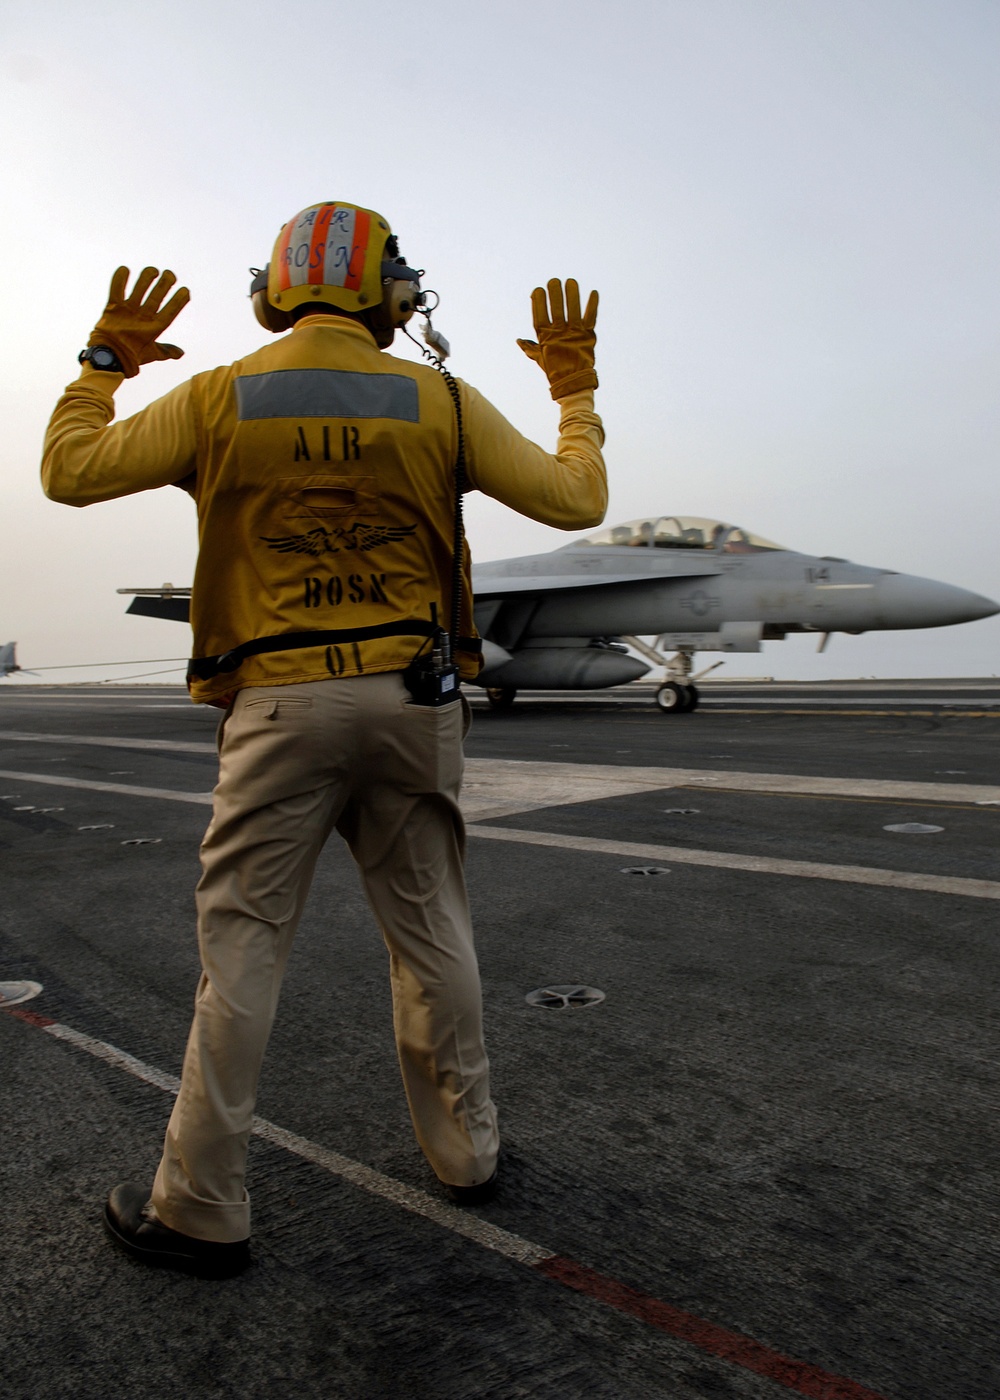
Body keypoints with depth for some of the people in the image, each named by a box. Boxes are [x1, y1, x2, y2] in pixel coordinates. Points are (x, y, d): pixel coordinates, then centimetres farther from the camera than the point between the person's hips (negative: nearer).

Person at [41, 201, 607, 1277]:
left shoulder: (218, 398, 1)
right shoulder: (441, 403, 2)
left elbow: (68, 473, 8)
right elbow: (576, 501, 5)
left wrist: (106, 360, 23)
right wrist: (575, 389, 21)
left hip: (280, 703, -1)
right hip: (414, 697, 2)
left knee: (241, 946, 5)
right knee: (430, 932, 14)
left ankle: (200, 1209, 14)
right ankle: (464, 1149, 30)